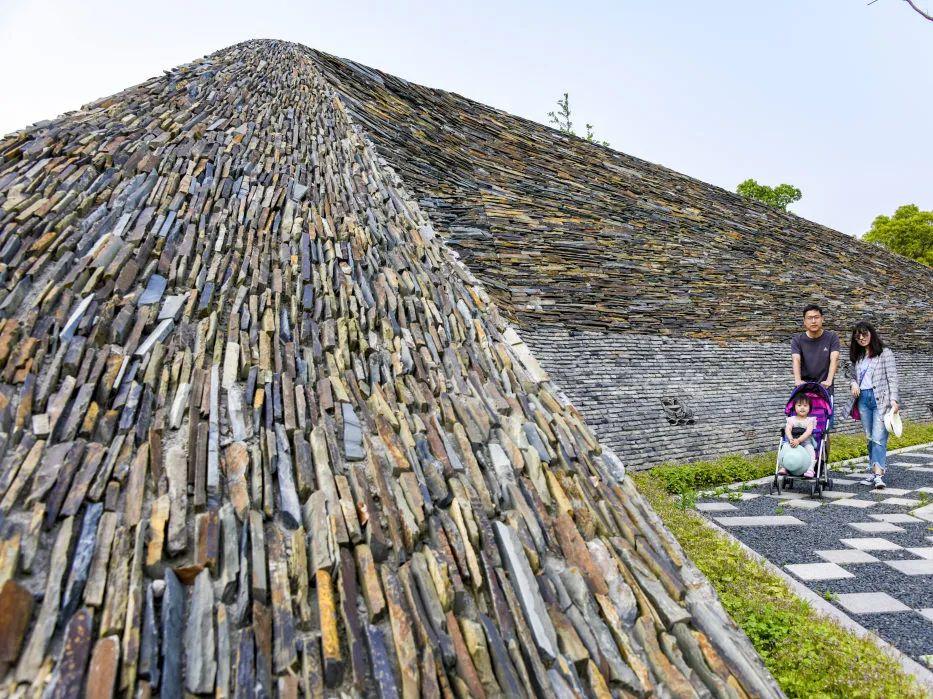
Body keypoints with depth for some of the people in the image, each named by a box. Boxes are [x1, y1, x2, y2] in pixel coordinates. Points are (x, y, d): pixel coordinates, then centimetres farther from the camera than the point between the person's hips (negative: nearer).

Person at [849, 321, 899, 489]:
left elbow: (892, 378, -4)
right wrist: (854, 384, -1)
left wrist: (894, 400, -13)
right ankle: (873, 472, 8)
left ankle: (878, 475, -17)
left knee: (878, 438, -13)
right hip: (863, 399, 5)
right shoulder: (857, 357, 16)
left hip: (880, 399, -5)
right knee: (870, 438, 5)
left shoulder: (885, 353, 1)